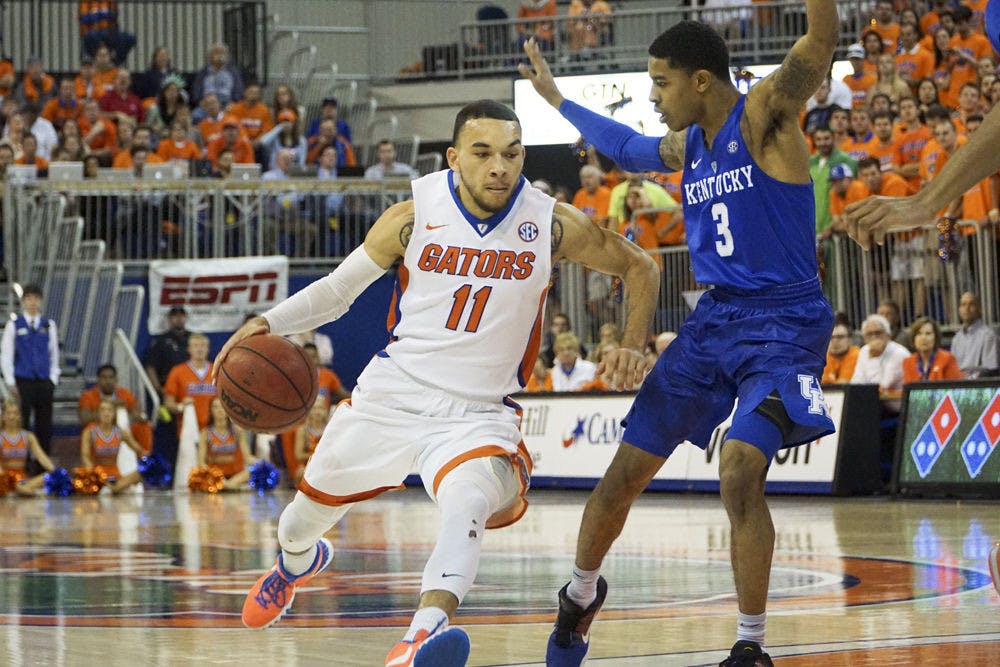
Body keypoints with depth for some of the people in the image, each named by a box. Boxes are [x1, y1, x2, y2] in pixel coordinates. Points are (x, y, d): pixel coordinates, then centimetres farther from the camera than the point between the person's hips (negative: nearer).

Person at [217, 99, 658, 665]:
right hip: (391, 395, 2)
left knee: (468, 505, -36)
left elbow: (639, 267, 6)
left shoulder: (553, 226, -10)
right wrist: (270, 323, -11)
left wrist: (633, 346, -7)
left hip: (477, 413, -2)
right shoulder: (415, 217, -9)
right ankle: (297, 562, 57)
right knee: (307, 513, 20)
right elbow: (339, 288, 4)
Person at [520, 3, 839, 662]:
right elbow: (631, 149, 34)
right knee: (626, 470, 10)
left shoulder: (764, 116, -11)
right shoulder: (687, 145, 10)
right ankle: (582, 594, 35)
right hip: (714, 321, 8)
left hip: (783, 326, -7)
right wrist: (557, 99, 43)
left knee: (741, 471, -25)